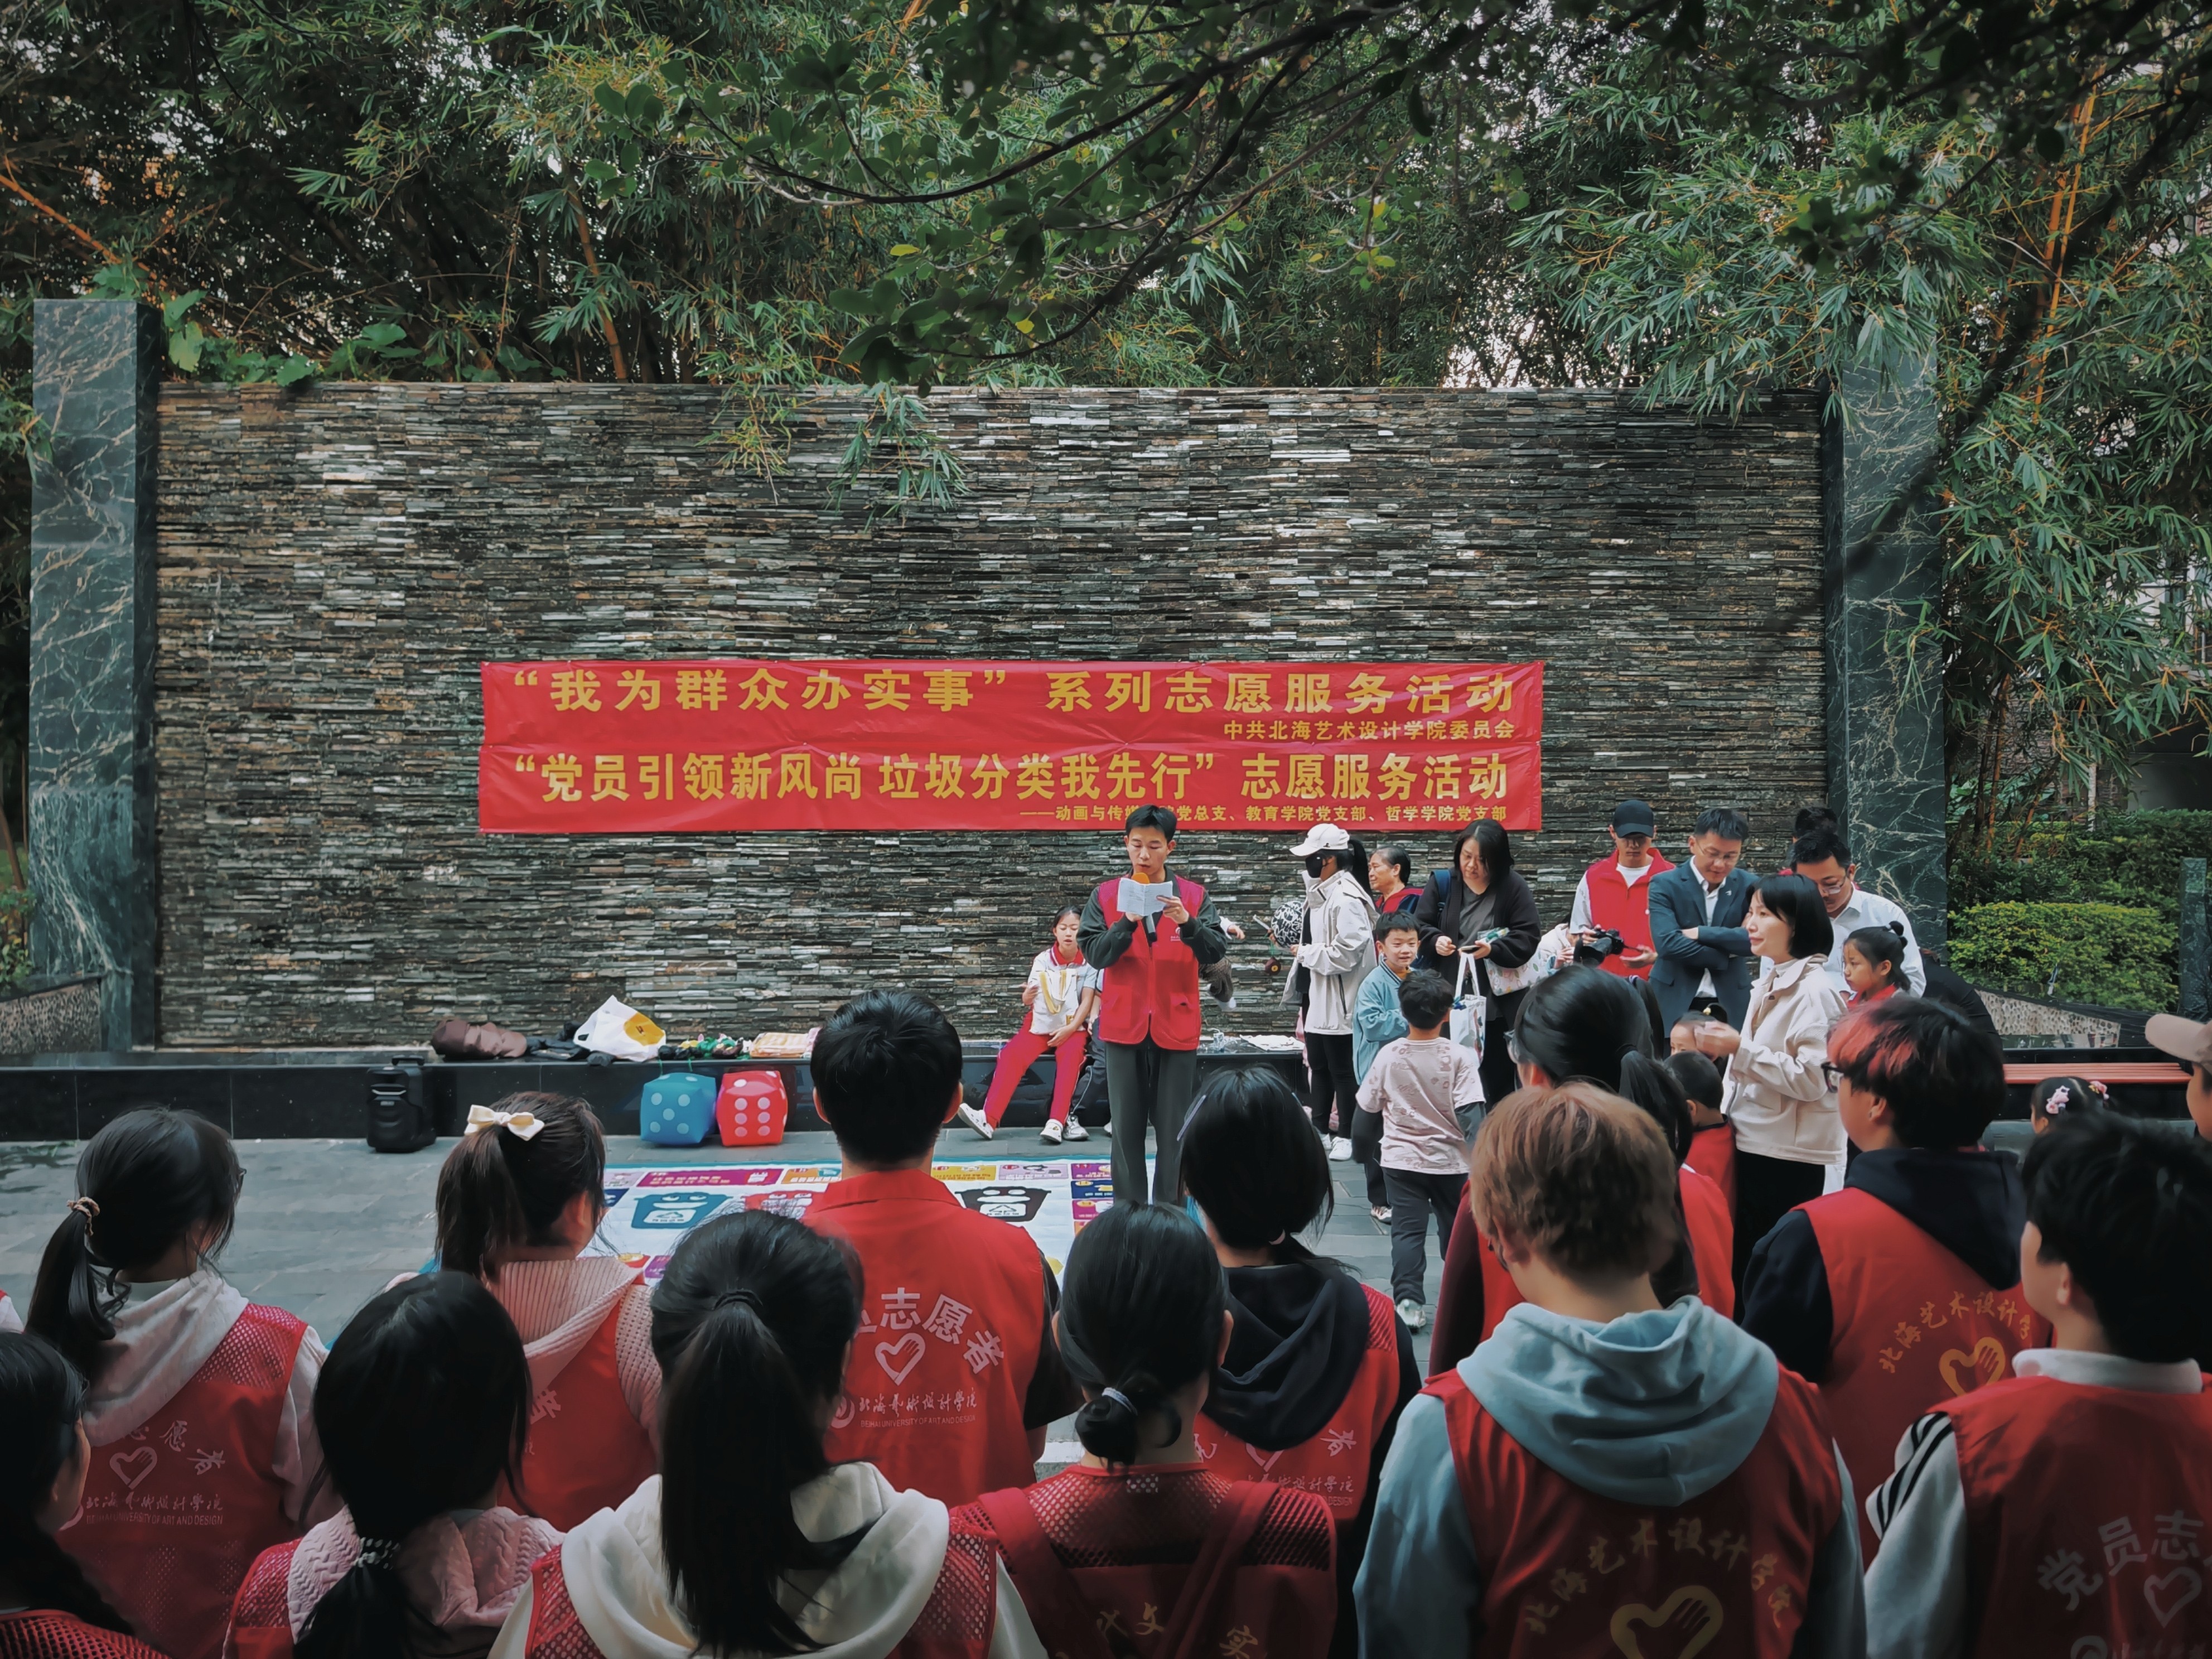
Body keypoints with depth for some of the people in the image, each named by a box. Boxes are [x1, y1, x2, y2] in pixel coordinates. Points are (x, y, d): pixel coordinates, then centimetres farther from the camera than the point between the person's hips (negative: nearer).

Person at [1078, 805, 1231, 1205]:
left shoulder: (1194, 896, 3)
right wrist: (1127, 922, -18)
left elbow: (1216, 953, -6)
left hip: (1176, 1027, 0)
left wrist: (1187, 924, -23)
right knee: (1126, 1126, 6)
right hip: (1123, 1026, 0)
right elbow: (1094, 954, -5)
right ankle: (1127, 1209, 17)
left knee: (1173, 1128, 4)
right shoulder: (1106, 896, 4)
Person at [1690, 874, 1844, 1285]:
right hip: (1753, 1143, 9)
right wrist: (1725, 1047, 7)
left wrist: (1740, 1048, -21)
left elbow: (1811, 1080, -23)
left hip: (1790, 1157, -9)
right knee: (1744, 1260, 14)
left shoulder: (1814, 991, -15)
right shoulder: (1770, 982, 12)